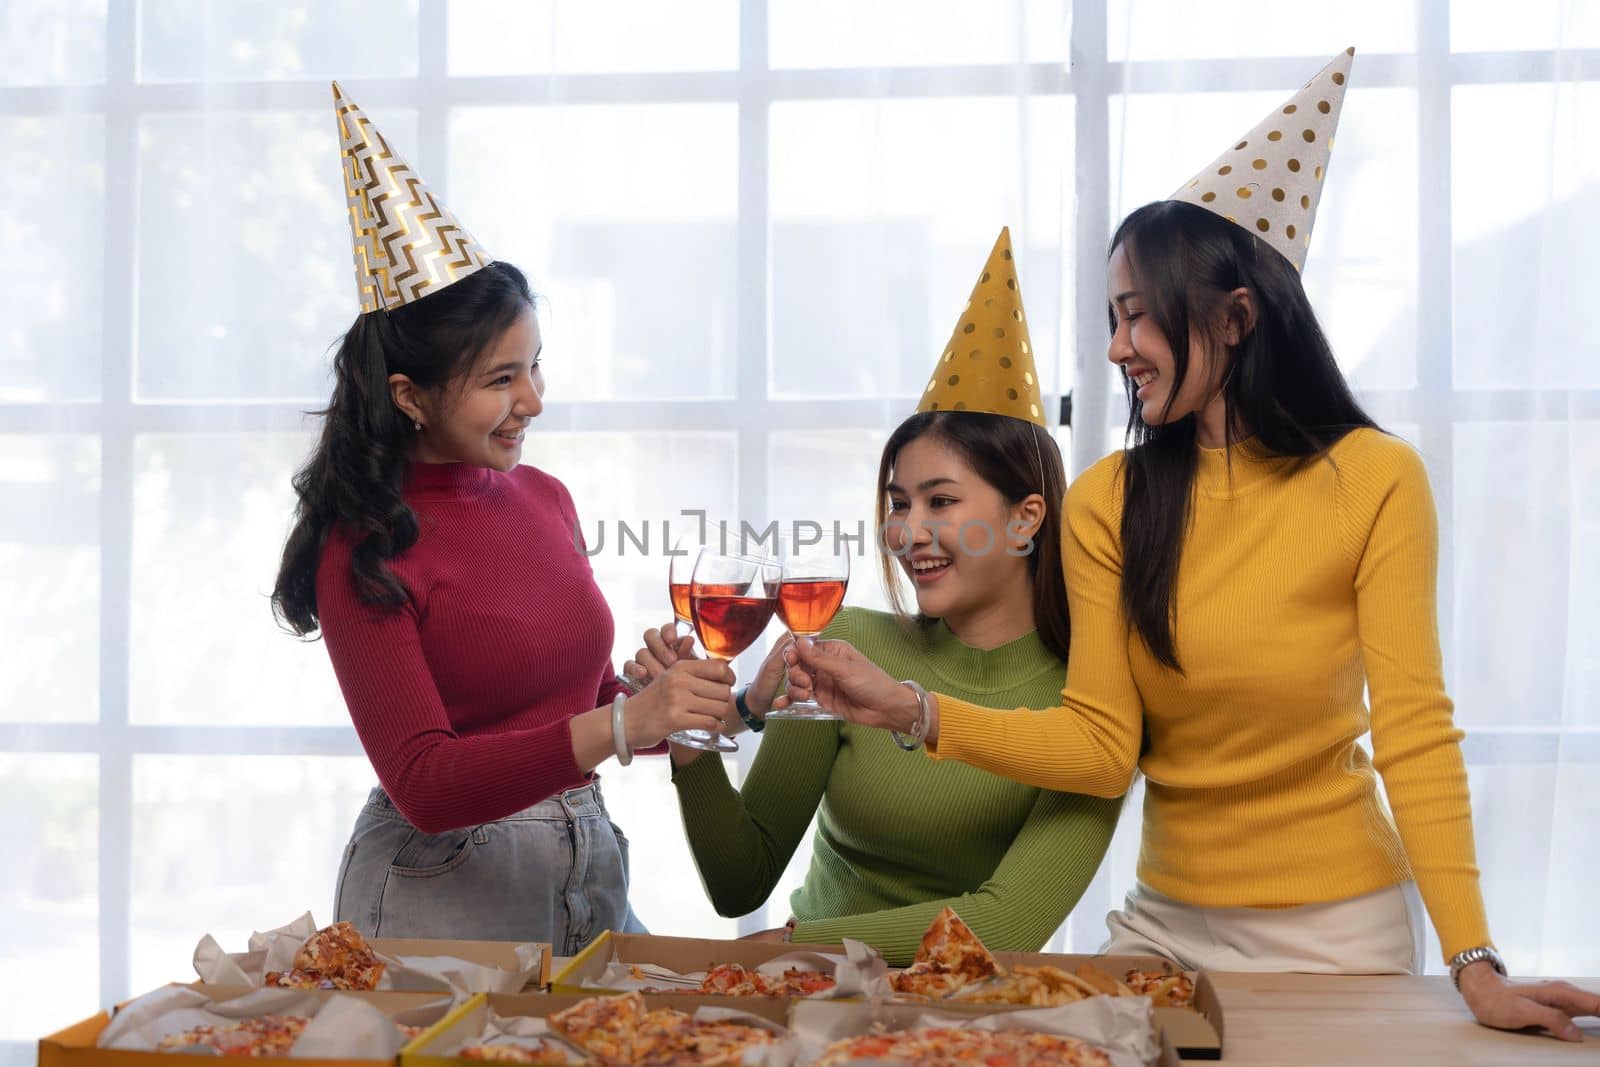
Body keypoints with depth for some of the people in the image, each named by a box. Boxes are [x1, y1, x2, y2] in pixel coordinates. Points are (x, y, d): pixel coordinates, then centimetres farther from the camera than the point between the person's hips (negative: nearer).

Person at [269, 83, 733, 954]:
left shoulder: (544, 498, 7)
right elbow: (423, 786, -20)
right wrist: (620, 725, -30)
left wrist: (664, 700, -3)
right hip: (441, 894, -6)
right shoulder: (367, 548, -14)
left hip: (585, 871, 6)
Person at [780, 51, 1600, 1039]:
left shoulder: (1376, 481, -13)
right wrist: (910, 709, -20)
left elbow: (1415, 730, -14)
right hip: (1167, 919, 4)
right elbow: (1103, 746, -8)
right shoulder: (1105, 505, -3)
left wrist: (1477, 963, -21)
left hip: (1336, 932, -3)